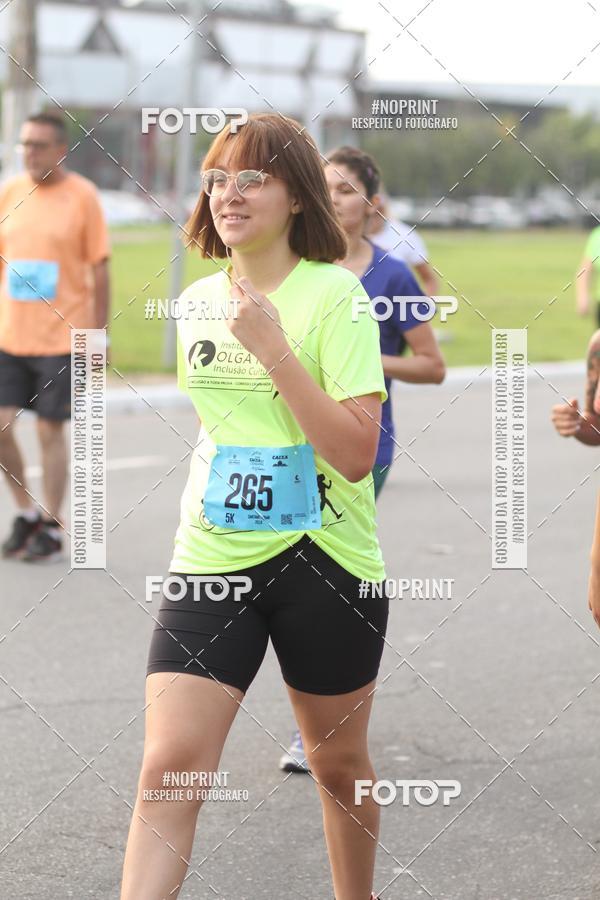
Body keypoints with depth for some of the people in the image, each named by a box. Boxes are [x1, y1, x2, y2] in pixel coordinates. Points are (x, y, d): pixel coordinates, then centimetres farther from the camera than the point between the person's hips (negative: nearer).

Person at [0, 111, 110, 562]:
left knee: (51, 430, 1)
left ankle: (52, 528, 14)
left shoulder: (82, 196, -6)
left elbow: (99, 270, -4)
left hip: (61, 337, -4)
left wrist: (99, 334, -5)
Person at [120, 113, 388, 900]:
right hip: (211, 562, 4)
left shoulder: (333, 295, -11)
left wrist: (272, 346, -24)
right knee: (168, 771, -10)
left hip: (325, 564, -3)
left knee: (338, 762, 15)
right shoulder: (197, 300, 6)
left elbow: (357, 453, -21)